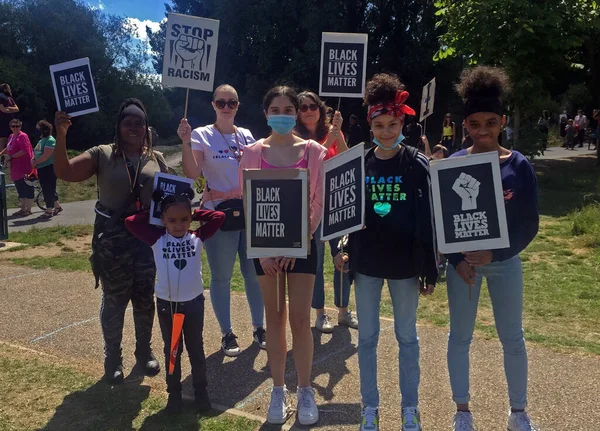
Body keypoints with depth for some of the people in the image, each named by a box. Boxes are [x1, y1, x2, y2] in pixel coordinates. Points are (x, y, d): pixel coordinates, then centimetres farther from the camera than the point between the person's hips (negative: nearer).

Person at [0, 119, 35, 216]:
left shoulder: (22, 136, -11)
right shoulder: (11, 137, 15)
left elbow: (24, 150, -21)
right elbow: (8, 149, 29)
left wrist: (11, 156, -17)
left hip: (25, 167, -9)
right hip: (16, 168, 9)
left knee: (28, 188, -3)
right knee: (20, 189, 15)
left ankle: (28, 210, 3)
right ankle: (23, 209, 24)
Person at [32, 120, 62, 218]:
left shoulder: (50, 140, -15)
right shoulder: (41, 140, 15)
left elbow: (46, 156, -22)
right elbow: (36, 153, 18)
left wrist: (35, 162, -10)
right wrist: (33, 160, -3)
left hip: (49, 168, -10)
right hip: (42, 169, 10)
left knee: (48, 189, -5)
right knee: (46, 189, 16)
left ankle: (49, 210, 0)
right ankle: (57, 206, 28)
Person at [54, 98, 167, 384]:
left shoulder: (156, 158, 6)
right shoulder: (102, 155, -1)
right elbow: (65, 173, -11)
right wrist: (61, 135, -23)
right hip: (112, 241, -2)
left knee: (145, 299, 11)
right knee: (114, 300, 7)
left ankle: (144, 353, 29)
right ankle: (113, 360, 23)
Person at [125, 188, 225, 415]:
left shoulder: (197, 237, -8)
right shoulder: (157, 240, -8)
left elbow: (219, 217, -9)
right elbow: (130, 222, -12)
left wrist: (195, 214, -5)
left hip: (193, 302, 0)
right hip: (166, 304, 0)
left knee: (196, 349, 15)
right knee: (172, 350, 16)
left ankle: (201, 390, 29)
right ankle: (174, 392, 29)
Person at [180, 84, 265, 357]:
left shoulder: (247, 136, 9)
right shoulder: (202, 135, -4)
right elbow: (192, 174, -17)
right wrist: (186, 143, -25)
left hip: (250, 212, 4)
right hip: (219, 215, -4)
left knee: (254, 273, 9)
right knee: (221, 277, 4)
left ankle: (259, 328, 25)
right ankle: (227, 334, 19)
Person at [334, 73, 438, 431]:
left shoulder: (418, 165, -5)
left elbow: (428, 218, -5)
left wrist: (429, 269, -6)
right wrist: (341, 252, 0)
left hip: (404, 264, -2)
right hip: (366, 263, 2)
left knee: (407, 337, 12)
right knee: (367, 337, 11)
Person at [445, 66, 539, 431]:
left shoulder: (519, 165, -7)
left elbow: (530, 224, -7)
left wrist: (495, 253, -19)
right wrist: (457, 260, -14)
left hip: (505, 260, 1)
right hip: (462, 261, 0)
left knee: (513, 337, 10)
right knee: (460, 336, 8)